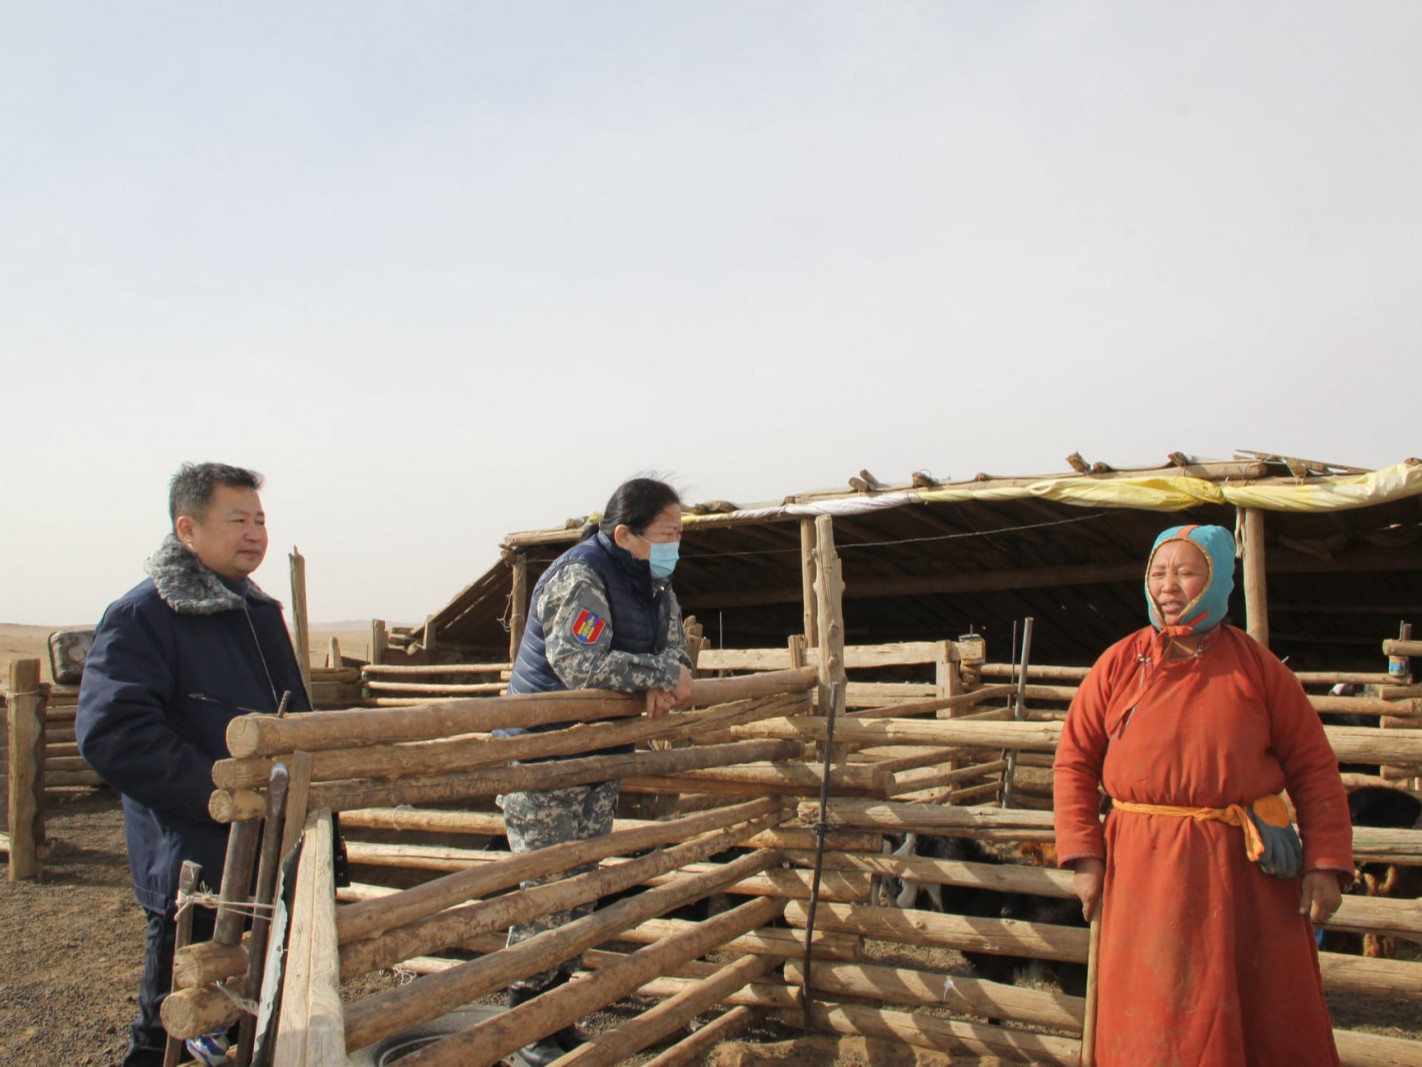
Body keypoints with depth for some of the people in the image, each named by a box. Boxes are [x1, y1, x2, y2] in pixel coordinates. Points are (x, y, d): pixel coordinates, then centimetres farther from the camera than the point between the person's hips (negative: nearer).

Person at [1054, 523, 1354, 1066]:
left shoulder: (1257, 666, 2)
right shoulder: (1119, 663, 2)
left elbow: (1314, 767, 3)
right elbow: (1075, 761, 4)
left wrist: (1326, 864, -5)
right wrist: (1084, 855, -3)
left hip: (1244, 868, 0)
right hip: (1145, 871, 0)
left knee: (1267, 1020, 10)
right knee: (1153, 1023, 6)